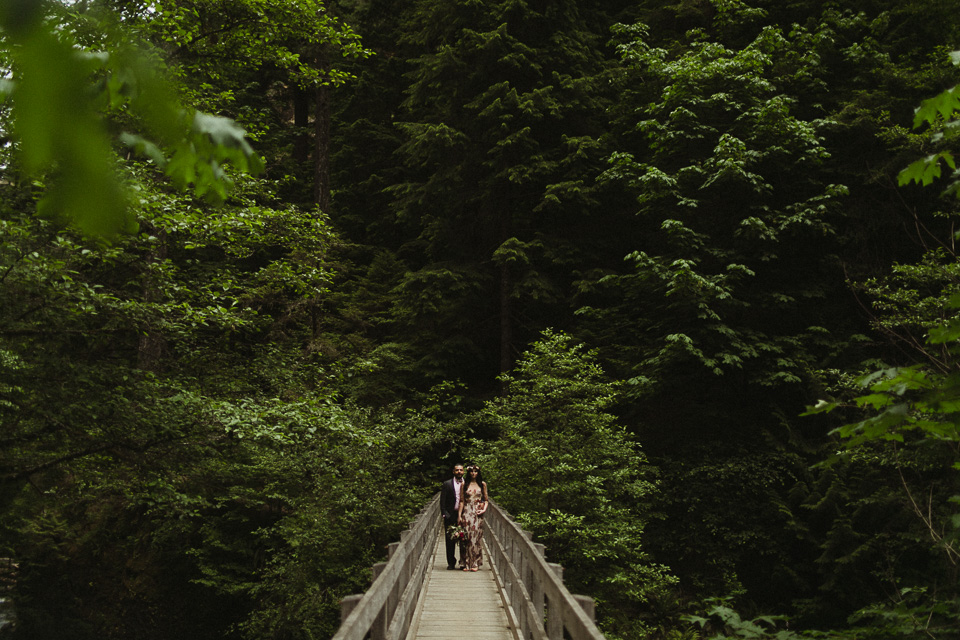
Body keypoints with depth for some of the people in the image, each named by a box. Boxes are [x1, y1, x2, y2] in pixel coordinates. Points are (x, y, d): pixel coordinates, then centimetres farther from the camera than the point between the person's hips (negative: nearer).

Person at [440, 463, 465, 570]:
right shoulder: (447, 484, 5)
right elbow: (442, 501, 2)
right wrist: (444, 513, -8)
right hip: (450, 515, 0)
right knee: (450, 540, 3)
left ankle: (463, 560, 3)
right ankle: (451, 562, 11)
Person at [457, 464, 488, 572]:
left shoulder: (482, 484, 8)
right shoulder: (464, 484, 6)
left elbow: (486, 499, 10)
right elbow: (462, 501, 6)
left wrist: (484, 509, -7)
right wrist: (459, 514, 0)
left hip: (477, 513, 0)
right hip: (467, 512, 0)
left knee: (476, 536, -3)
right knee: (467, 536, -3)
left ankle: (475, 563, 1)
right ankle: (467, 563, 1)